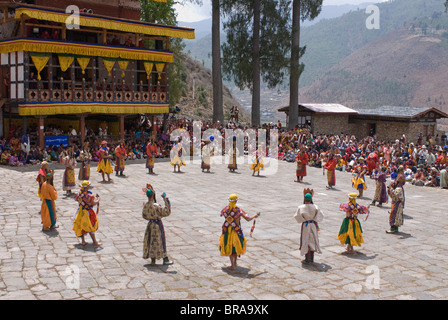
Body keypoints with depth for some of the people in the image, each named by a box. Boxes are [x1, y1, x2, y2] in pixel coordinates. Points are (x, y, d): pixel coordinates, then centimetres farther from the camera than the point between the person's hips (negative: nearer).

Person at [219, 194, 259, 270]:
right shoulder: (239, 210, -17)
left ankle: (232, 265, 14)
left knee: (229, 247, 14)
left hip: (226, 231, 2)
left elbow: (221, 215, 14)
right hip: (236, 231, -2)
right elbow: (248, 219, -16)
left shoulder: (225, 209, -8)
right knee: (236, 246, 20)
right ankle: (235, 263, 31)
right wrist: (254, 216, 3)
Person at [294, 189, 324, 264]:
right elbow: (321, 216, -4)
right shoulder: (315, 207, -8)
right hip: (313, 226, 2)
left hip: (305, 225, -2)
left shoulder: (301, 208, -14)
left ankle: (307, 259, 8)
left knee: (305, 241, 6)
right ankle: (312, 258, 20)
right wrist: (314, 220, 8)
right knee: (312, 241, 13)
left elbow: (297, 217, -8)